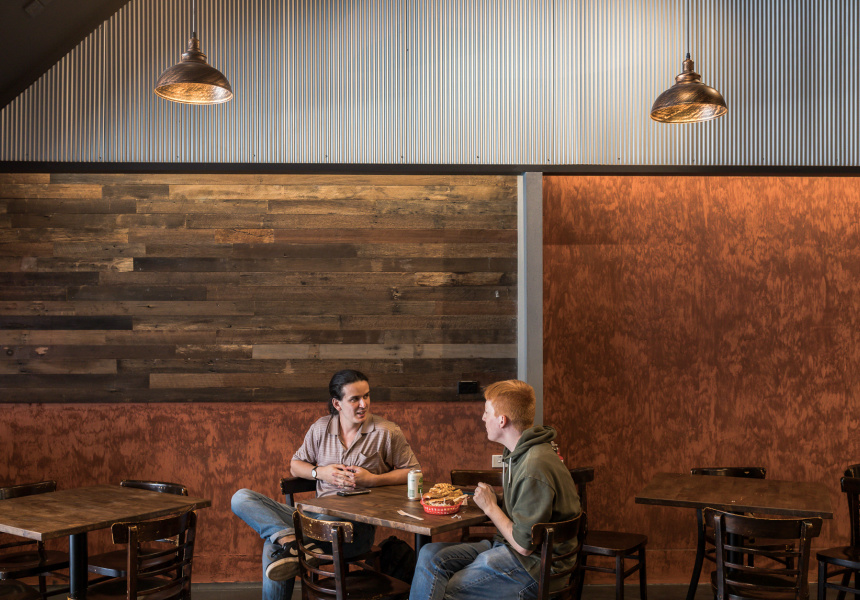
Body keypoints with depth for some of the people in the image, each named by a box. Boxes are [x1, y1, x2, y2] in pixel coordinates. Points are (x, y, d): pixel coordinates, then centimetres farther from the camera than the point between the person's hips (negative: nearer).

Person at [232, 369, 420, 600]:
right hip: (318, 513, 6)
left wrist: (372, 479, -11)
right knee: (241, 498, -14)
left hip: (358, 524, -5)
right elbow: (295, 466, 22)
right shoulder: (321, 428, 12)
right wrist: (320, 472, -1)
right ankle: (290, 540, -30)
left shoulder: (387, 432, 1)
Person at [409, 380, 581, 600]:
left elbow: (524, 546, -21)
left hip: (533, 565, -9)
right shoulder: (518, 453, 6)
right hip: (505, 545, 9)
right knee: (430, 555, -4)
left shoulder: (534, 469, -25)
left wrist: (490, 507, -10)